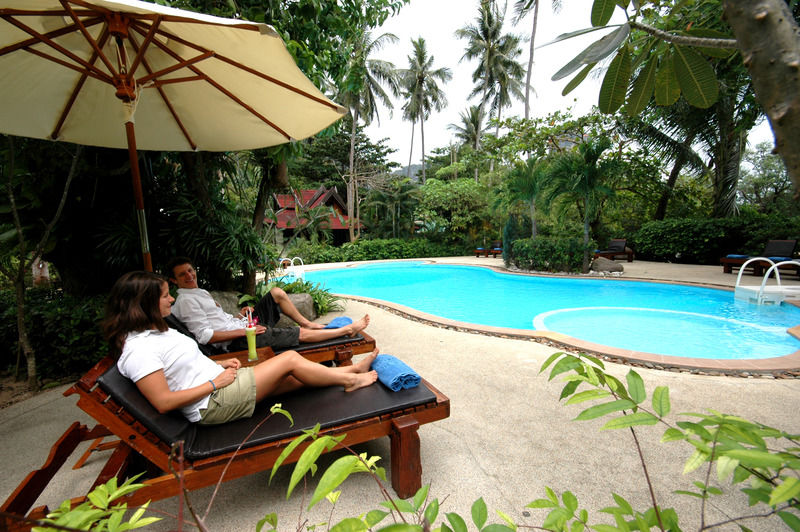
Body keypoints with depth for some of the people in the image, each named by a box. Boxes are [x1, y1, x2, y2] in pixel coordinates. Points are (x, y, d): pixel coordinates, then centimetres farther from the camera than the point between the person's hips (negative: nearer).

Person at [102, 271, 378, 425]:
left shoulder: (154, 331, 13)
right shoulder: (137, 349, -19)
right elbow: (163, 402, -23)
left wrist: (220, 364, 8)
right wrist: (215, 382, -18)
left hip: (220, 383, 9)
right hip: (213, 404, -9)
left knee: (297, 379, 2)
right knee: (291, 360, -11)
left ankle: (352, 371, 12)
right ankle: (350, 378, 3)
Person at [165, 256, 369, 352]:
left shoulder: (199, 292, 20)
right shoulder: (186, 301, -11)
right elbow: (205, 336, -20)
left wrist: (240, 316, 6)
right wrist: (242, 331, -21)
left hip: (243, 326, 10)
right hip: (237, 340, -10)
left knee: (277, 292, 5)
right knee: (302, 334, -14)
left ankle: (307, 323, 11)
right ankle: (348, 330, -3)